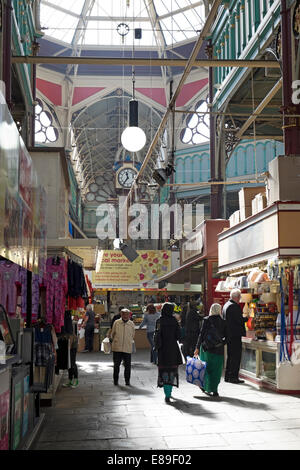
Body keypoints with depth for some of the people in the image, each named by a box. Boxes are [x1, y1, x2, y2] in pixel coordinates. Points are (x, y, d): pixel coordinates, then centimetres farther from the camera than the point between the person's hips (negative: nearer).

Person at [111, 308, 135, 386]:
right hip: (117, 347, 0)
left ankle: (127, 380, 13)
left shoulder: (131, 324, 4)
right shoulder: (116, 323, 1)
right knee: (116, 364, 5)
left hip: (127, 348, 1)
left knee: (127, 365, 1)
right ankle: (115, 380, 18)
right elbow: (112, 334, 14)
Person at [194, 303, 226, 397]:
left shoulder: (206, 320, -6)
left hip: (207, 347, -1)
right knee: (217, 369, 9)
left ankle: (209, 389, 13)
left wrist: (197, 347, -4)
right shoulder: (223, 322, -1)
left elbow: (202, 334, -7)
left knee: (207, 368, 11)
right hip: (218, 349, 1)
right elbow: (225, 336, 1)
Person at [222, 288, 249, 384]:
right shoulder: (235, 306, -18)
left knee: (230, 356, 16)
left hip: (228, 334, 10)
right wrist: (246, 318, -1)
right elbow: (240, 320, -20)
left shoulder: (226, 305, 13)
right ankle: (233, 377, -3)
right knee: (236, 356, -4)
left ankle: (227, 376, 21)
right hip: (235, 335, -10)